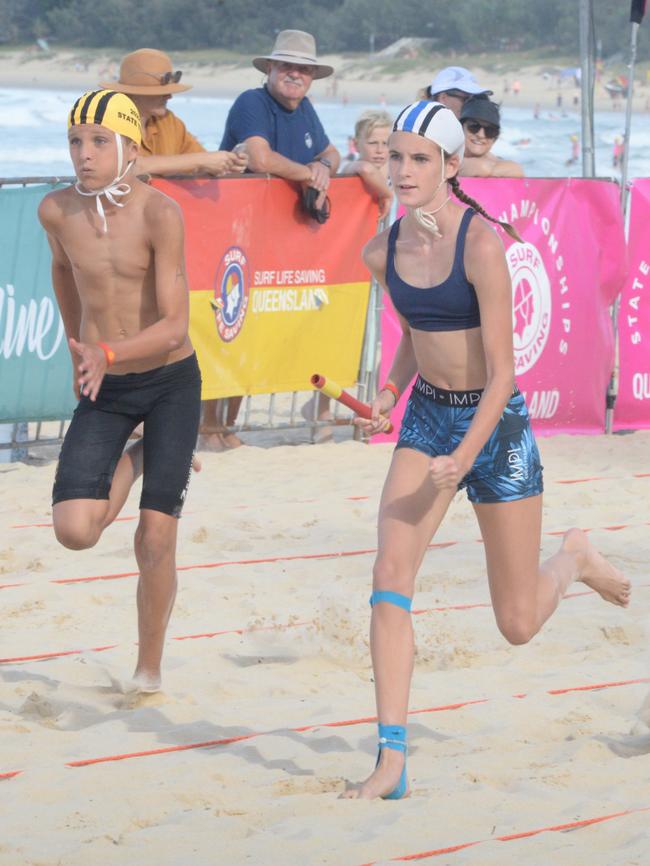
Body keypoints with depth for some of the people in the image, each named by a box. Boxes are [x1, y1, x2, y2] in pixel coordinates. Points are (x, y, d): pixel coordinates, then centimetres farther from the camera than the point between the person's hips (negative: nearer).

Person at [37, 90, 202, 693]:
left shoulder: (160, 214, -20)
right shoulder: (57, 211, -7)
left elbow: (175, 326, -23)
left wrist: (107, 352, -38)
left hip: (172, 382, -3)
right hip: (103, 391, 3)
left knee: (155, 539, -5)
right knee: (74, 530, -13)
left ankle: (149, 667, 17)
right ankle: (128, 466, 21)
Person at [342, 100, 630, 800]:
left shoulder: (481, 245, -20)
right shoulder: (384, 252, -2)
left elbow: (501, 370, -19)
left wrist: (465, 455, -29)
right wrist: (389, 397, -2)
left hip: (495, 424, -5)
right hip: (426, 420, 5)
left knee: (518, 625, 6)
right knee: (390, 578, -16)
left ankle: (573, 561, 41)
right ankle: (391, 762, -16)